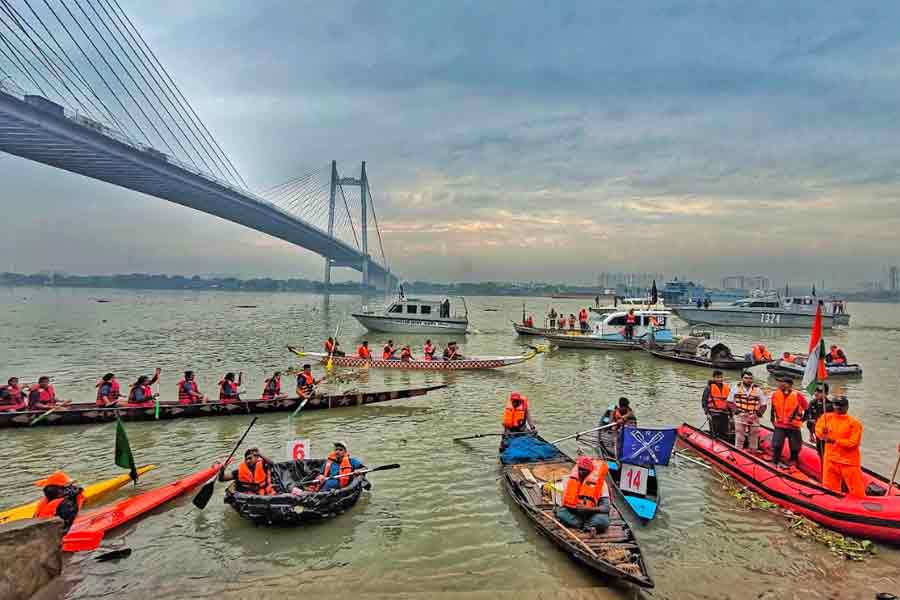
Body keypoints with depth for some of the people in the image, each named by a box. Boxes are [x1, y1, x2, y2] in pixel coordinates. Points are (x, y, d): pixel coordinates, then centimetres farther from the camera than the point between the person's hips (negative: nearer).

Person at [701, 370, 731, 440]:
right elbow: (704, 400, -4)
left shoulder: (727, 387, 12)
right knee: (714, 435, -3)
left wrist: (730, 414, 16)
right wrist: (707, 413, -11)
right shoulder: (709, 387, -3)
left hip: (724, 414, 5)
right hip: (713, 414, -5)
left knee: (724, 435, 8)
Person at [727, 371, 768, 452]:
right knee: (739, 437, 0)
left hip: (753, 418, 2)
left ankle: (754, 453, 22)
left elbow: (763, 404, 10)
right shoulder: (736, 388, 0)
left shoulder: (757, 390, 4)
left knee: (754, 437, 11)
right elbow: (730, 402, 5)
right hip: (740, 416, -2)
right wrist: (736, 410, -7)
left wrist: (759, 413, -1)